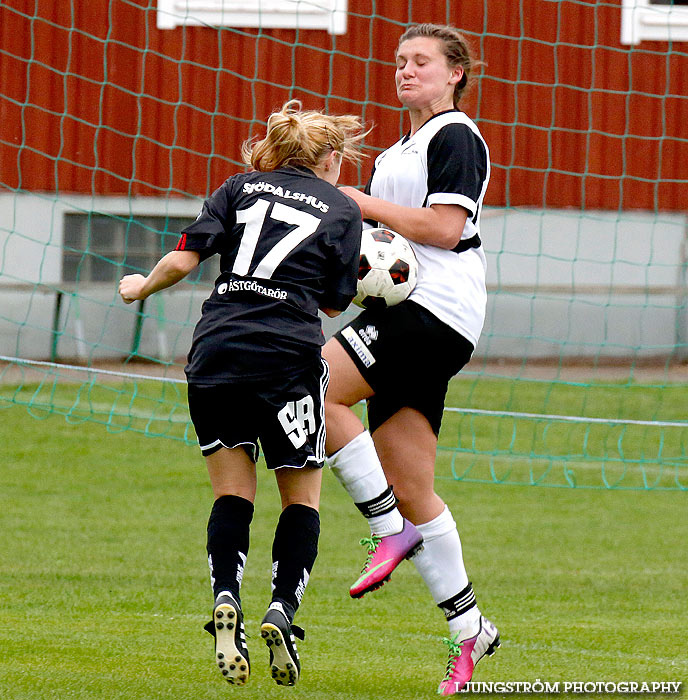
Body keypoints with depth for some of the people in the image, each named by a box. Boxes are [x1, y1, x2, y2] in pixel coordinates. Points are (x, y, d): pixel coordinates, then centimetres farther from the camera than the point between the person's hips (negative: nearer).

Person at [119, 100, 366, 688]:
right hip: (289, 356, -2)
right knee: (302, 496, 12)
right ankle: (283, 612, -7)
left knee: (232, 494, 10)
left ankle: (226, 598, -14)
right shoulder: (342, 210, 10)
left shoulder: (242, 187, 14)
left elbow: (185, 259, 4)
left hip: (215, 348, 2)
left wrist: (141, 288, 21)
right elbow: (334, 303, 12)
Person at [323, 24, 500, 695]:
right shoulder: (398, 151, 26)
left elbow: (445, 227, -15)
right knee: (409, 486, 5)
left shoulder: (457, 137, -3)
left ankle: (390, 528, -18)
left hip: (436, 308, -10)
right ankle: (467, 627, 9)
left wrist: (366, 205, -8)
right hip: (400, 312, 10)